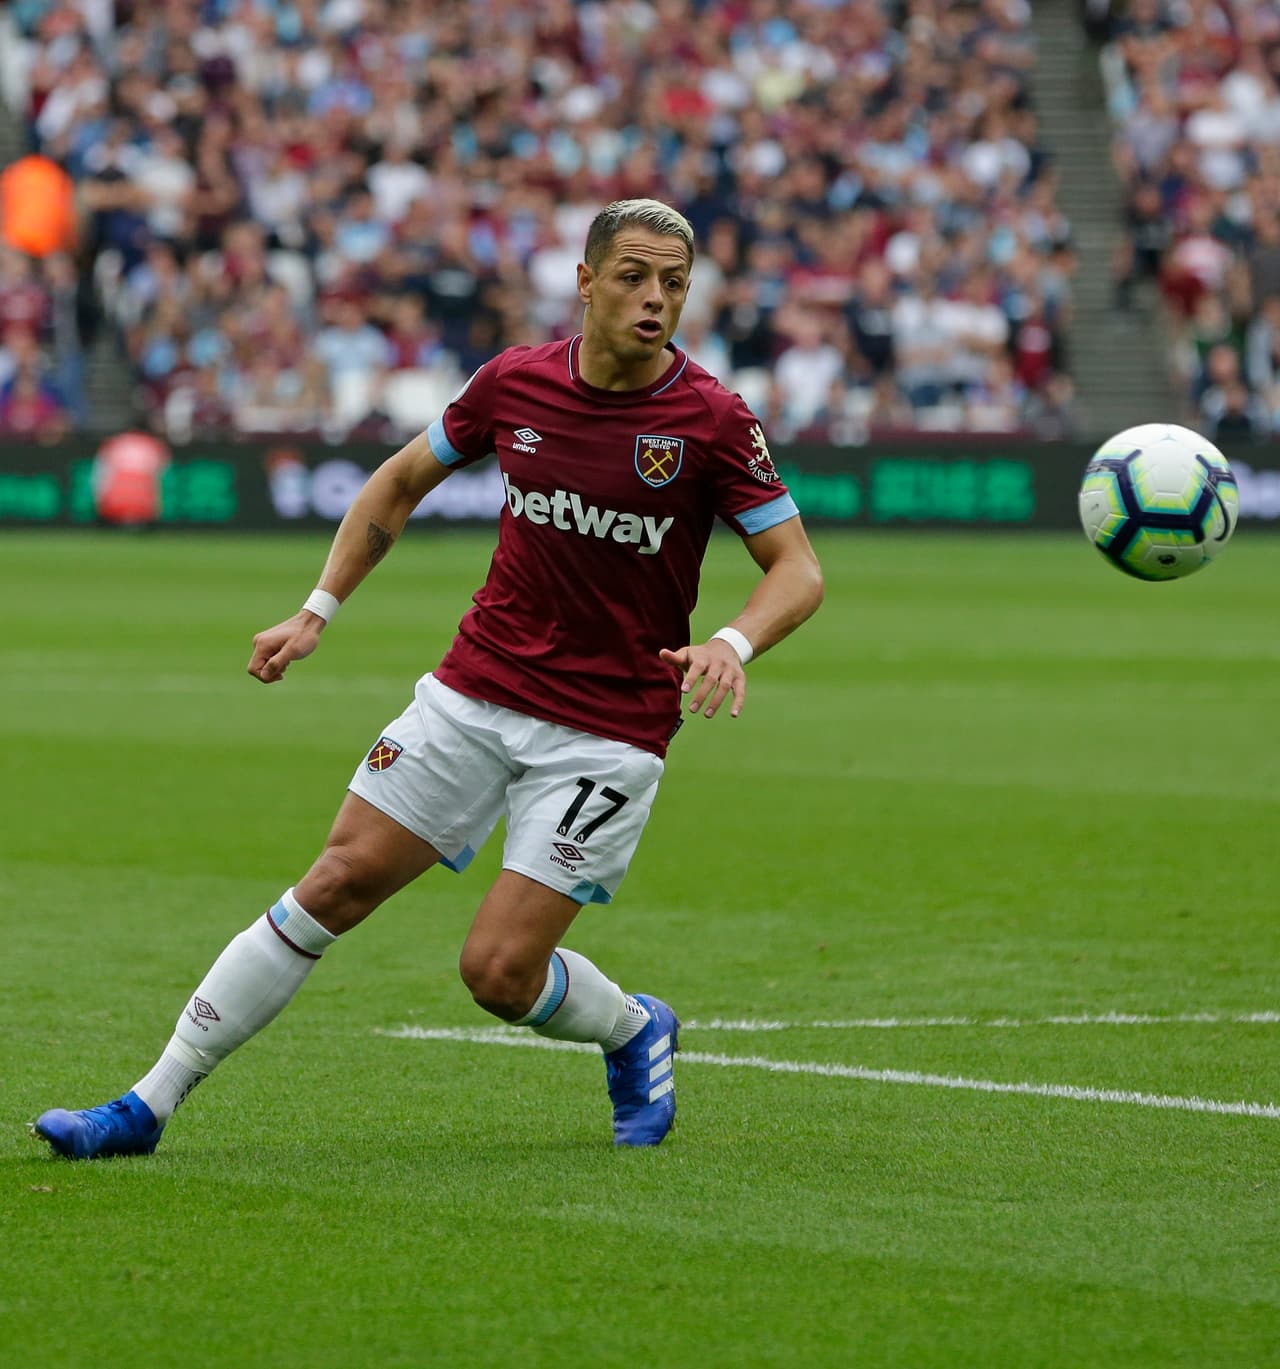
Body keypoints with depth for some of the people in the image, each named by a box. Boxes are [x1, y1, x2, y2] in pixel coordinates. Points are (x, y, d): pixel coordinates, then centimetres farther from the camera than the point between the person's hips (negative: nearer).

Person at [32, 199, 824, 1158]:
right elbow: (404, 479, 16)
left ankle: (636, 1032, 24)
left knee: (500, 971, -10)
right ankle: (150, 1105, 2)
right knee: (340, 882, -3)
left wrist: (734, 644, -28)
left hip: (608, 734, -3)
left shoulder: (711, 420, -12)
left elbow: (799, 568, -8)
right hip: (477, 688, 3)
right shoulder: (513, 384, -1)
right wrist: (319, 611, 11)